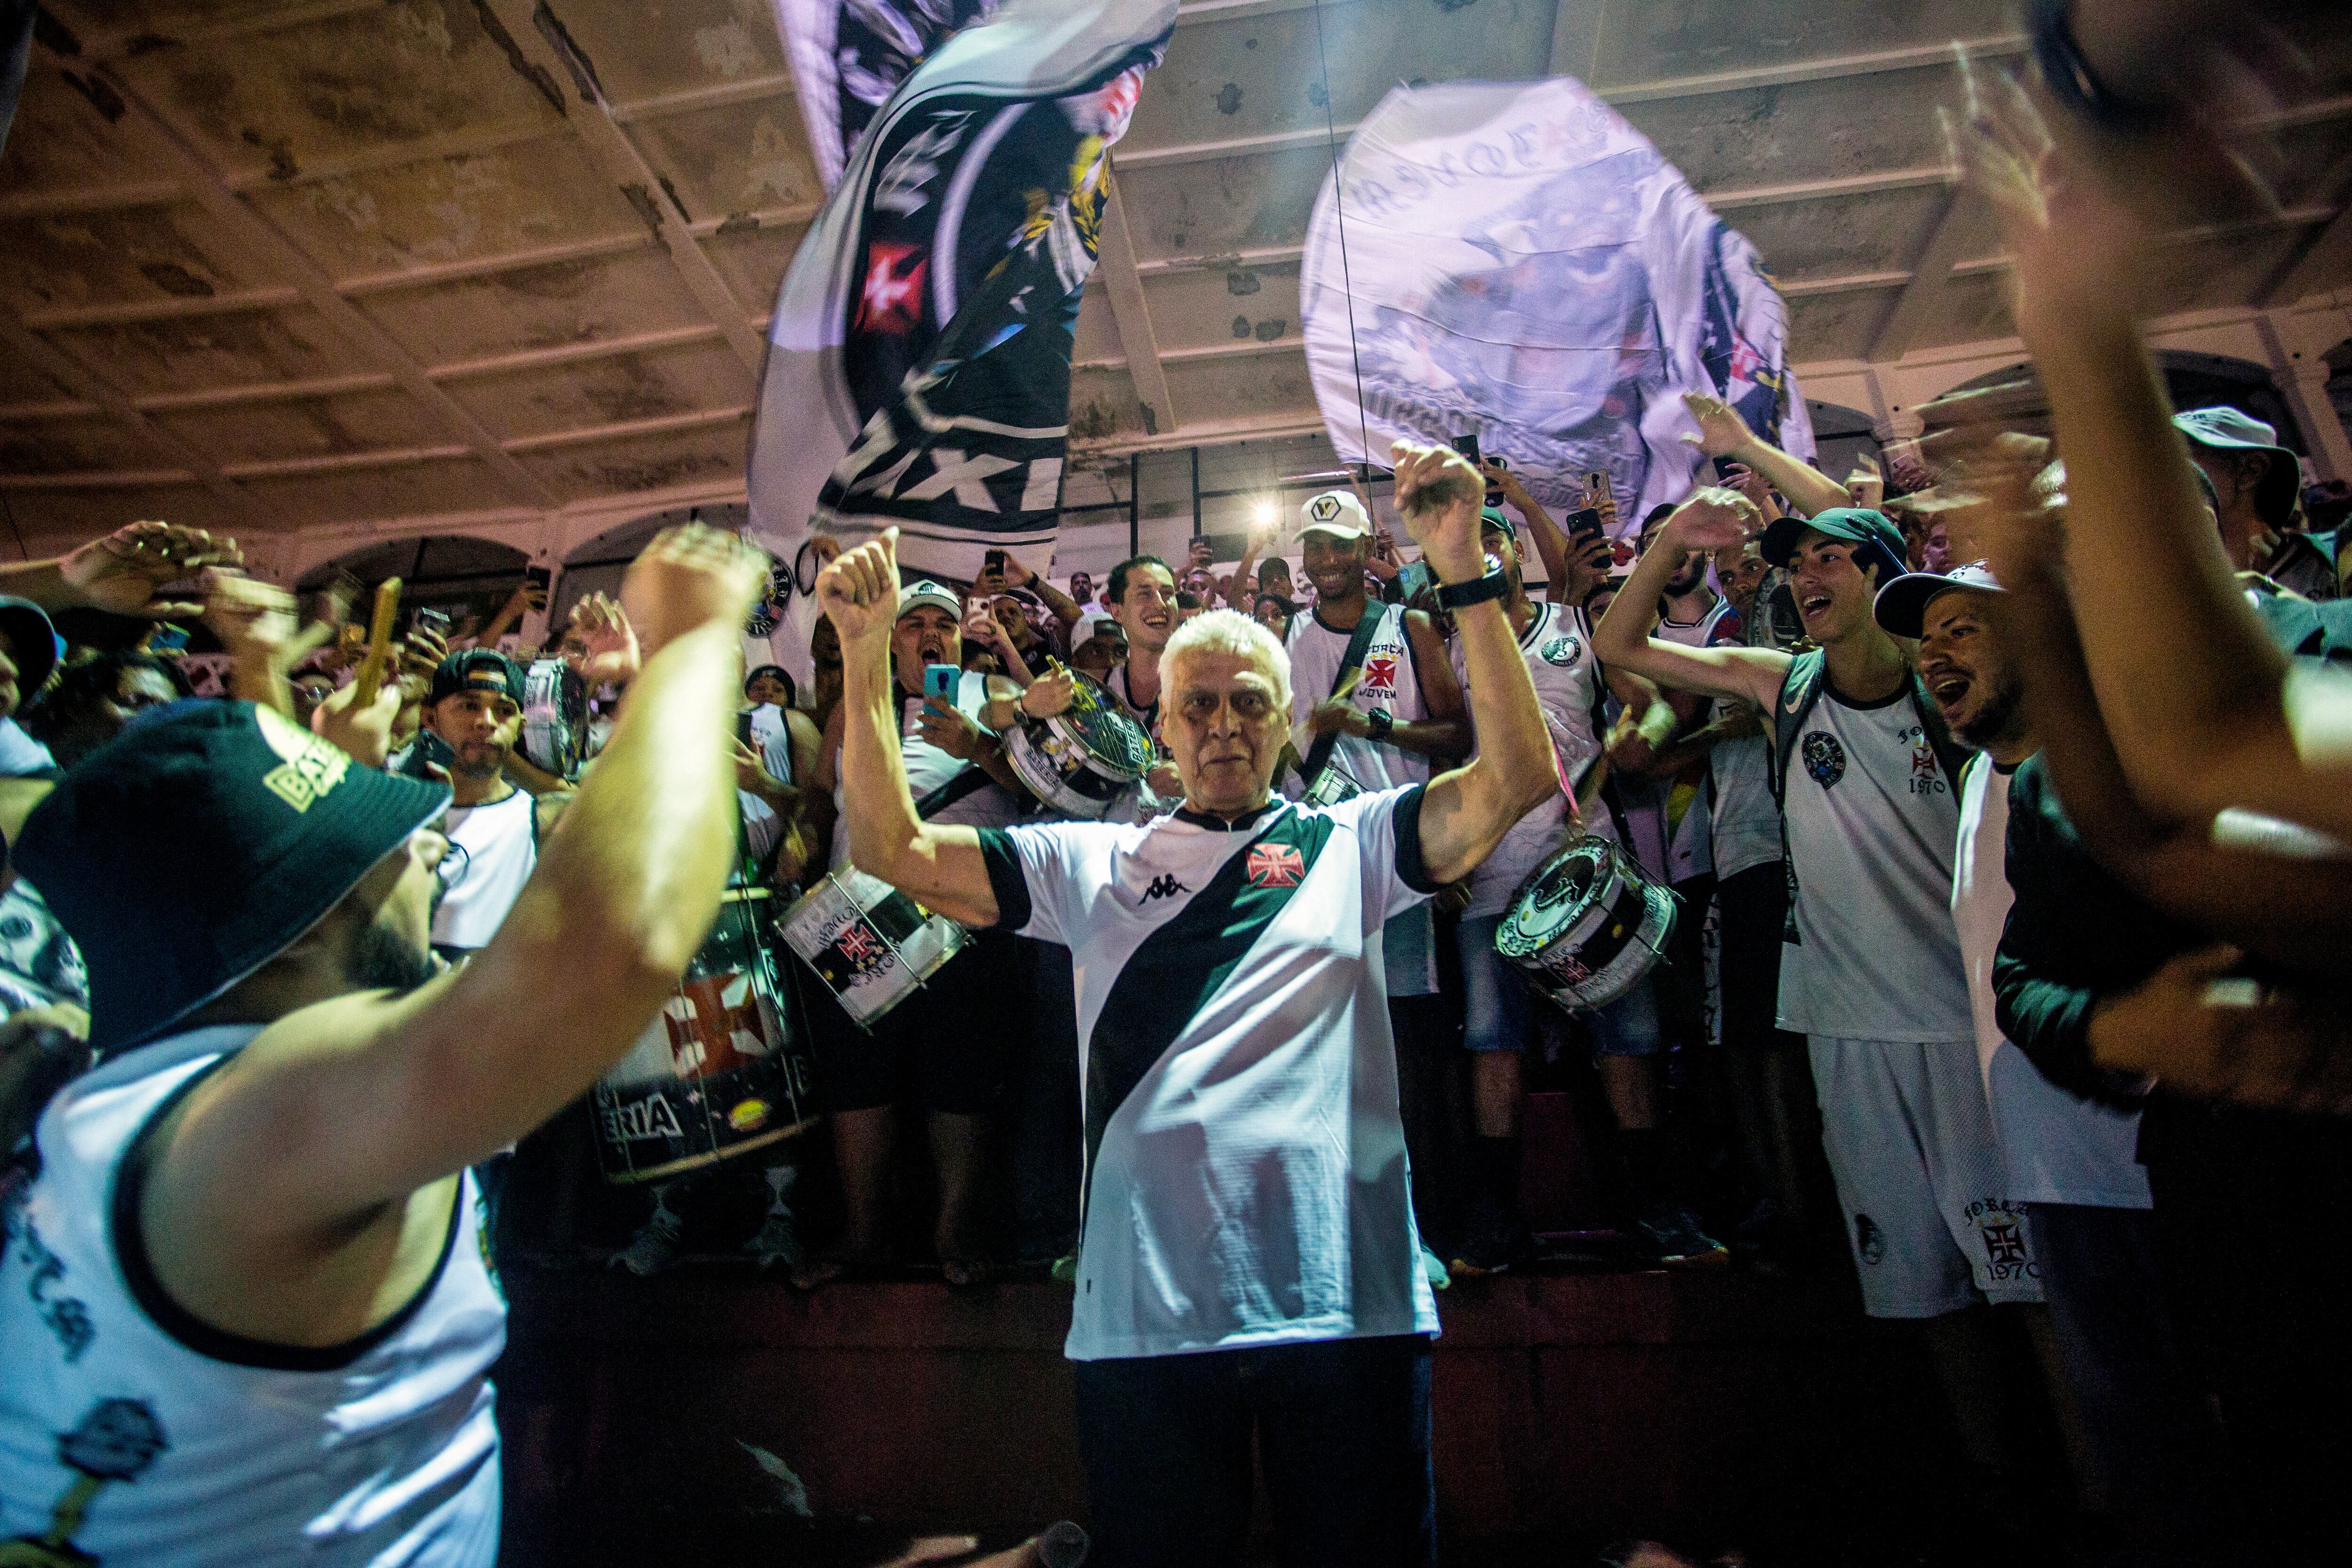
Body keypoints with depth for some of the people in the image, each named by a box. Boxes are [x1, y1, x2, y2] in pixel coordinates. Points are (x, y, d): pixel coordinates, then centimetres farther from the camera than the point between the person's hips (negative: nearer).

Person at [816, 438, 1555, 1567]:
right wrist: (866, 655, -3)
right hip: (1142, 1311, 1)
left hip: (1343, 1302, 0)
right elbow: (893, 849, 5)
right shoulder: (1094, 864, 9)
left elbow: (1519, 776, -6)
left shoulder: (1351, 842, 7)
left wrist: (1462, 572, -13)